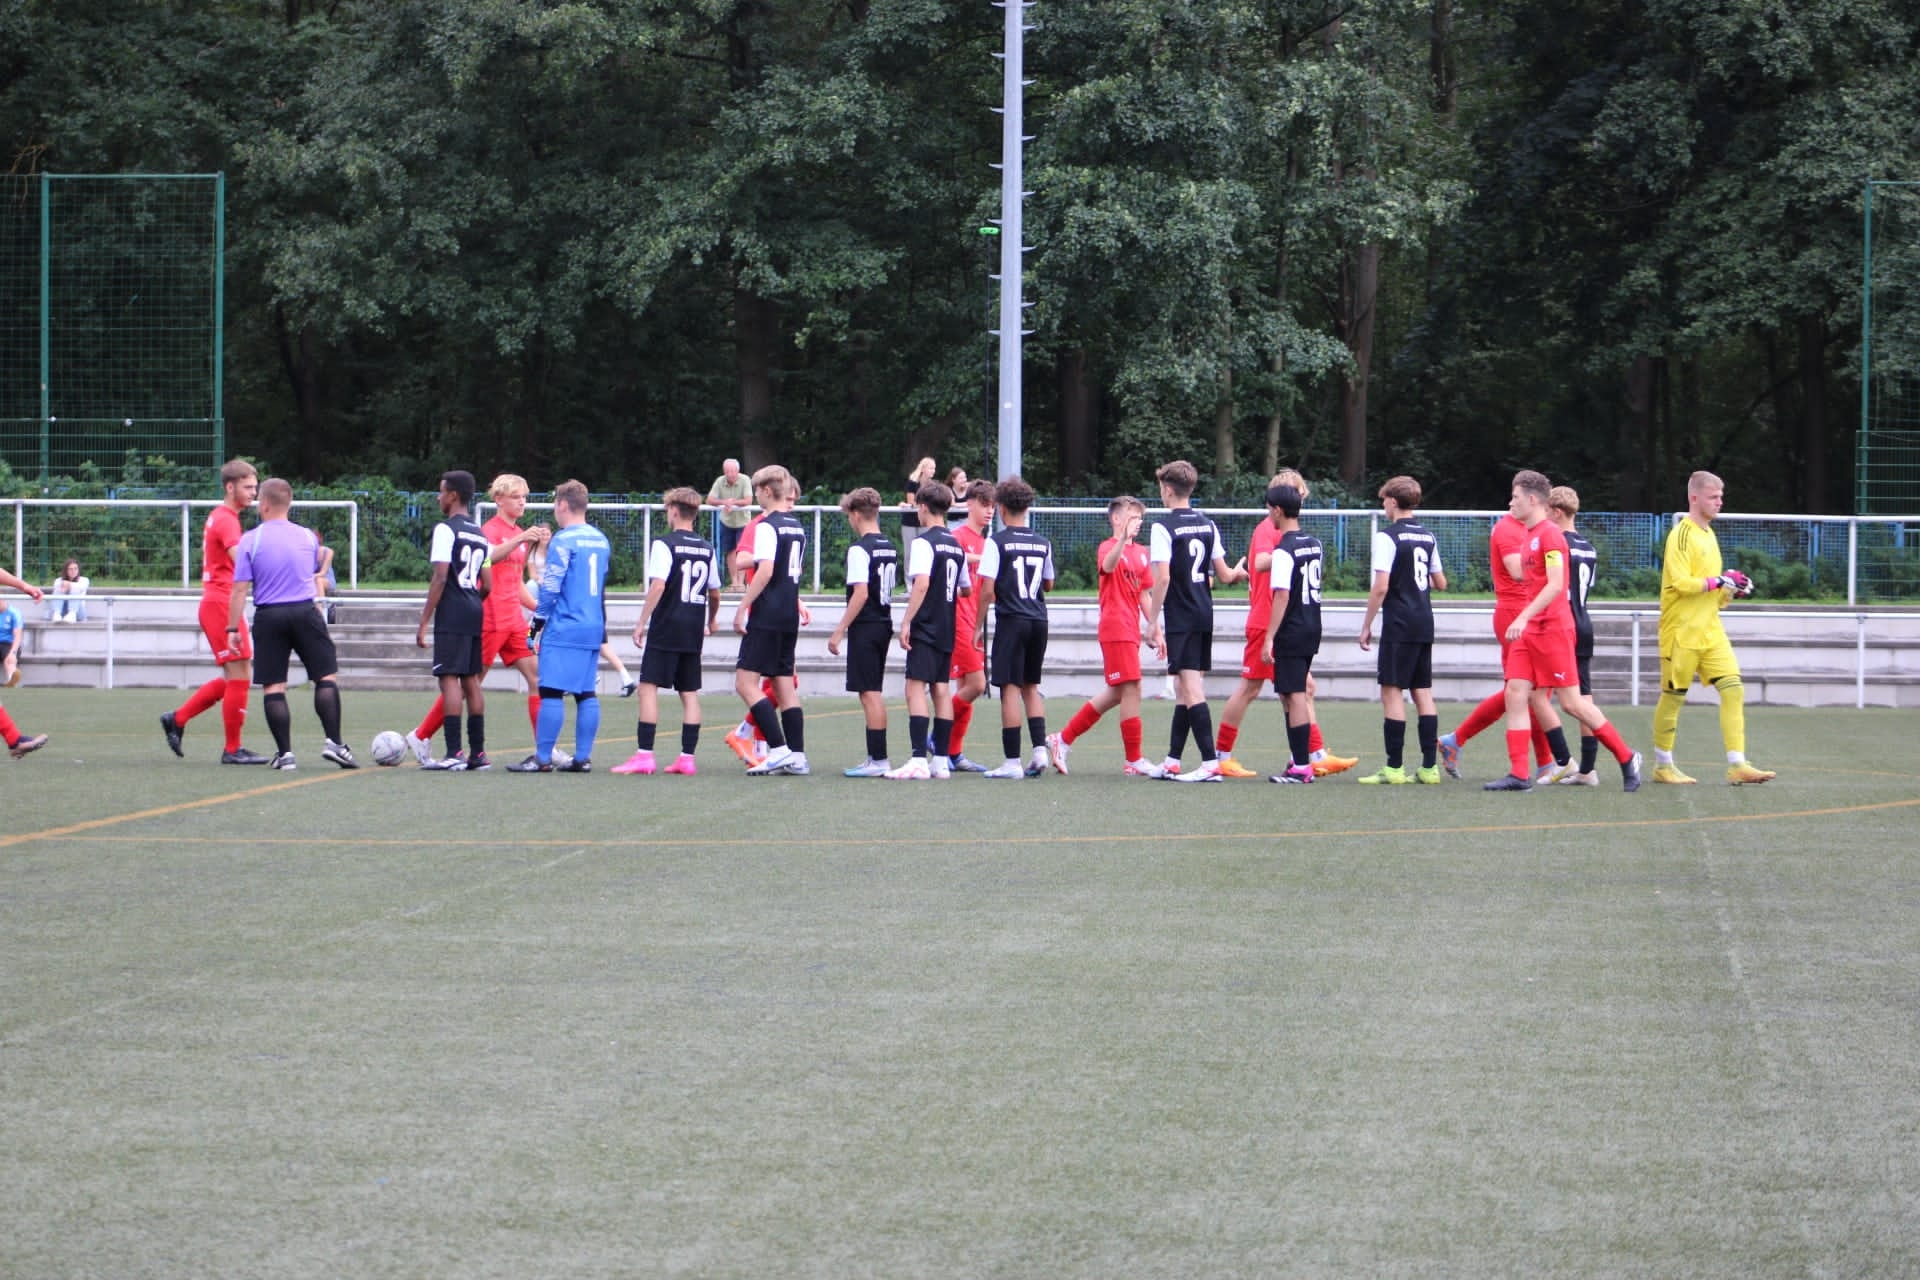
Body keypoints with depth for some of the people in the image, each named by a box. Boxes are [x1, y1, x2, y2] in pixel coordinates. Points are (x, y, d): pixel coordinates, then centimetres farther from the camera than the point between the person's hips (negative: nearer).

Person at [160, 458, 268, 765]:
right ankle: (233, 749, -3)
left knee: (233, 678, 14)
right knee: (239, 676, -7)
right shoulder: (227, 519, -13)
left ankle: (177, 719, 17)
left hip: (212, 602, 10)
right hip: (222, 602, -10)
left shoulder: (217, 516, 18)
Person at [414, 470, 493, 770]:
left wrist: (424, 622, -12)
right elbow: (488, 585, 15)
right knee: (471, 680, 11)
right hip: (475, 615, 8)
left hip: (451, 616, -8)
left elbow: (440, 578, -14)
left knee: (449, 678, -8)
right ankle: (478, 753, 11)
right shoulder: (480, 534, 15)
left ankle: (454, 754, -14)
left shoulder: (446, 529, -8)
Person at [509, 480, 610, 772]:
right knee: (587, 693, 8)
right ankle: (582, 757, 8)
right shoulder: (601, 540, 14)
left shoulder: (563, 540, -10)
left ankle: (542, 758, -7)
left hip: (563, 629, -8)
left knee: (552, 691, -6)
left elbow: (550, 588, -11)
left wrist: (535, 627, -5)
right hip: (593, 628, 8)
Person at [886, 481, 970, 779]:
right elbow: (966, 589, 21)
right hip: (947, 630, 8)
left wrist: (906, 622, -19)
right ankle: (941, 760, 11)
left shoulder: (923, 542, -11)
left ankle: (919, 760, -22)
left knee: (916, 687, -12)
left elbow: (921, 584, -21)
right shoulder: (956, 545, 13)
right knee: (941, 688, 10)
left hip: (925, 627, -8)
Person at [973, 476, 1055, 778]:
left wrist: (979, 626, -2)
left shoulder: (997, 542, -7)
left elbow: (987, 590, -10)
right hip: (1038, 622, 5)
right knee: (1030, 687, 16)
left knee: (1010, 688, -3)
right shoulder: (1043, 543, 8)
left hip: (1011, 620, -5)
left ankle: (1012, 762, -5)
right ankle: (1040, 749, 4)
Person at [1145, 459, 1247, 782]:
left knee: (1192, 689, -9)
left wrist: (1153, 623, -13)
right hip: (1205, 616, 7)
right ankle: (1172, 762, 19)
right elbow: (1223, 575, 13)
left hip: (1180, 619, -7)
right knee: (1186, 689, 13)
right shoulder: (1208, 525, 9)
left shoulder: (1164, 526, -10)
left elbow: (1162, 578, -17)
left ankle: (1210, 762, -15)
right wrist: (1238, 573, 36)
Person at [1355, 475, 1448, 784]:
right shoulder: (1428, 537, 11)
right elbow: (1441, 583, 18)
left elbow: (1381, 587, -15)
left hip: (1399, 625, -7)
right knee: (1423, 692, 8)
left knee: (1392, 691, -4)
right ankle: (1429, 767, 6)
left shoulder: (1388, 537, -10)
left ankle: (1394, 767, -6)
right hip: (1425, 625, 7)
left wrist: (1366, 626, -8)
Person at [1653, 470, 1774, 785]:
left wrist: (1732, 589, 5)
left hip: (1710, 630, 8)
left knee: (1733, 689, -5)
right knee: (1673, 696, 2)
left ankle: (1737, 764, -8)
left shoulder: (1708, 534, 16)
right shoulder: (1682, 535, -10)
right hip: (1682, 632, -8)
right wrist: (1720, 581, -19)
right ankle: (1662, 765, 15)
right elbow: (1682, 582, -21)